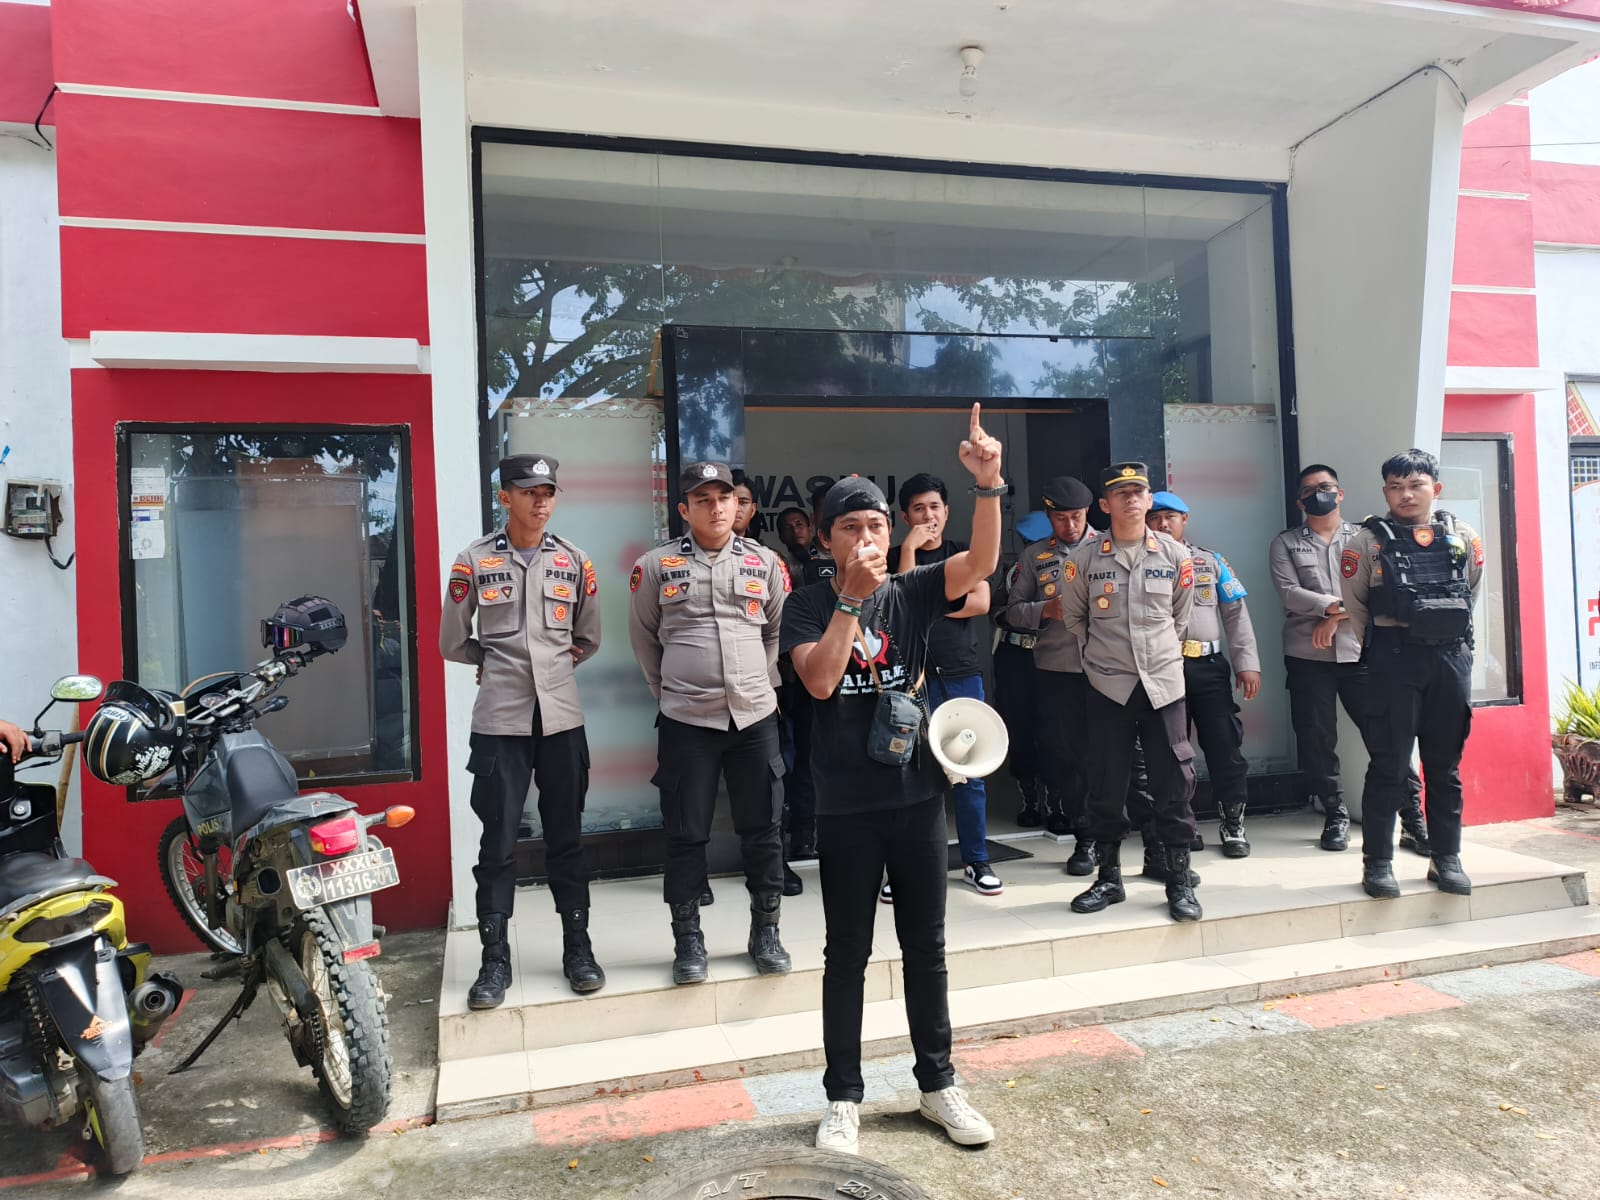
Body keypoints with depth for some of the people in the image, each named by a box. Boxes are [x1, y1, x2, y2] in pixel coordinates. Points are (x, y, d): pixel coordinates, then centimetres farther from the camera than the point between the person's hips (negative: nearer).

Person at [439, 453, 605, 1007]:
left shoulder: (573, 560, 6)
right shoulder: (474, 560, 0)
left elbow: (589, 638, 16)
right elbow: (452, 643, 7)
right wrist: (498, 661, 13)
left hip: (561, 717, 2)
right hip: (499, 719, -2)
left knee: (566, 837, 10)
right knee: (498, 842, 3)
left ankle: (577, 947, 20)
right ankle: (495, 959, 14)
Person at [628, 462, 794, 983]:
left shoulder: (765, 563, 5)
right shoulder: (656, 567, 0)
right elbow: (643, 637, 10)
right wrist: (668, 689, 10)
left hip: (756, 717, 2)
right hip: (685, 722, -2)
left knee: (762, 831, 9)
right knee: (686, 836, 6)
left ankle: (765, 932, 26)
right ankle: (687, 941, 21)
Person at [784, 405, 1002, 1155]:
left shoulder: (911, 594, 1)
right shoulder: (807, 607, -3)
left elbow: (982, 562, -15)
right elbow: (820, 680, -18)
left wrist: (989, 484, -28)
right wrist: (852, 598, -22)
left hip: (917, 797, 2)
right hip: (846, 808, -2)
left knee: (926, 949, 14)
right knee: (847, 955, 10)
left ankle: (937, 1084, 30)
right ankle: (844, 1097, 24)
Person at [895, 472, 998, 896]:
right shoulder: (897, 557, 7)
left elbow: (980, 602, -5)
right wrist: (910, 547, -11)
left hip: (963, 675, 1)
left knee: (970, 771, 4)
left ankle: (976, 860, 15)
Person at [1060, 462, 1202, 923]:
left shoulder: (1175, 555, 1)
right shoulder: (1085, 558, -3)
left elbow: (1181, 618, 14)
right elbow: (1073, 618, 10)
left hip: (1164, 682, 1)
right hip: (1108, 685, 0)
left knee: (1175, 783, 2)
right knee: (1106, 786, 6)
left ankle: (1179, 881, 15)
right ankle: (1108, 878, 20)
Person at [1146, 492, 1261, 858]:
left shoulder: (1211, 561, 12)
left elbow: (1236, 613, 7)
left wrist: (1247, 663, 1)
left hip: (1209, 665, 1)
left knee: (1225, 744, -1)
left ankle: (1233, 824, 14)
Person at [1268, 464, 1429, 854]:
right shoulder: (1285, 543, 8)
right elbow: (1289, 593, -6)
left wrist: (1336, 616, -12)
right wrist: (1337, 604, -15)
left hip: (1360, 651, 0)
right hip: (1307, 655, 0)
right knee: (1317, 738, 3)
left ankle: (1413, 818, 6)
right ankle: (1335, 816, 15)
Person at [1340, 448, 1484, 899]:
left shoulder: (1464, 539, 6)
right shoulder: (1368, 542, -3)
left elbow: (1470, 595, 17)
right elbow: (1355, 605, 3)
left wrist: (1448, 637, 16)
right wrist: (1381, 649, 8)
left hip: (1452, 659, 3)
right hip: (1393, 661, -3)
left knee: (1445, 764, 11)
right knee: (1389, 765, -2)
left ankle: (1446, 858, 22)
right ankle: (1377, 862, 6)